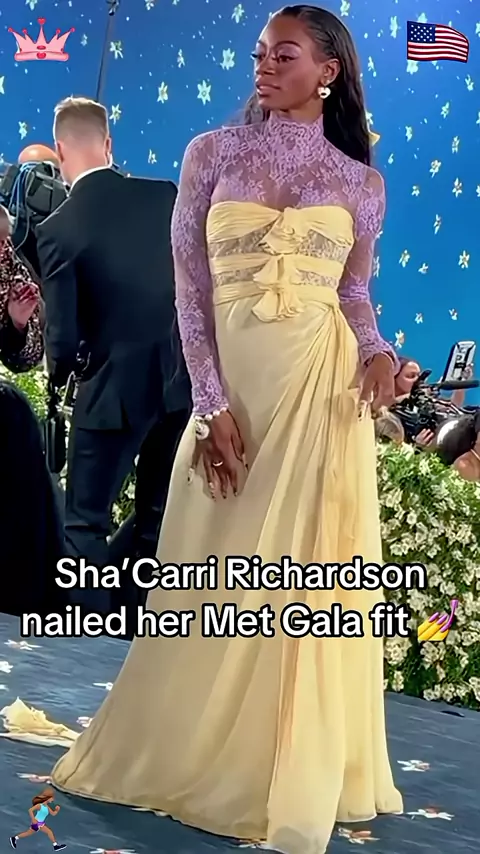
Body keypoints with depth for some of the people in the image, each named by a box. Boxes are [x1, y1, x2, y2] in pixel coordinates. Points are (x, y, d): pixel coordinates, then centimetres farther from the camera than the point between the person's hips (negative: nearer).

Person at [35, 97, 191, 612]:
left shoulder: (58, 229, -13)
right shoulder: (168, 197, -2)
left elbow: (64, 336, -10)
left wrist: (59, 372, 10)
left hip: (113, 389, -4)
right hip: (181, 378, 5)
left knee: (86, 522, 7)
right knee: (159, 520, 17)